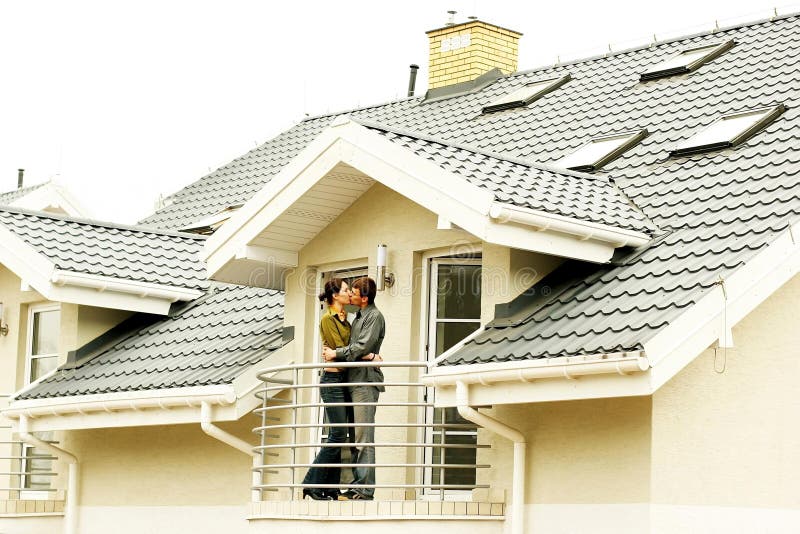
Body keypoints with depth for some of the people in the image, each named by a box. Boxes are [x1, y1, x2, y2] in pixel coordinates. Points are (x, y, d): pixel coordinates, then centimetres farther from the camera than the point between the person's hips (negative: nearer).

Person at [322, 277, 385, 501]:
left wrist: (336, 353, -9)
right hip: (355, 380, 10)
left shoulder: (374, 316, -6)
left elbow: (362, 346, -15)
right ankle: (358, 486, 12)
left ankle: (365, 490, -13)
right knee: (358, 437, 9)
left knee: (364, 437, -11)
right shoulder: (359, 316, 22)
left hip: (366, 381, -10)